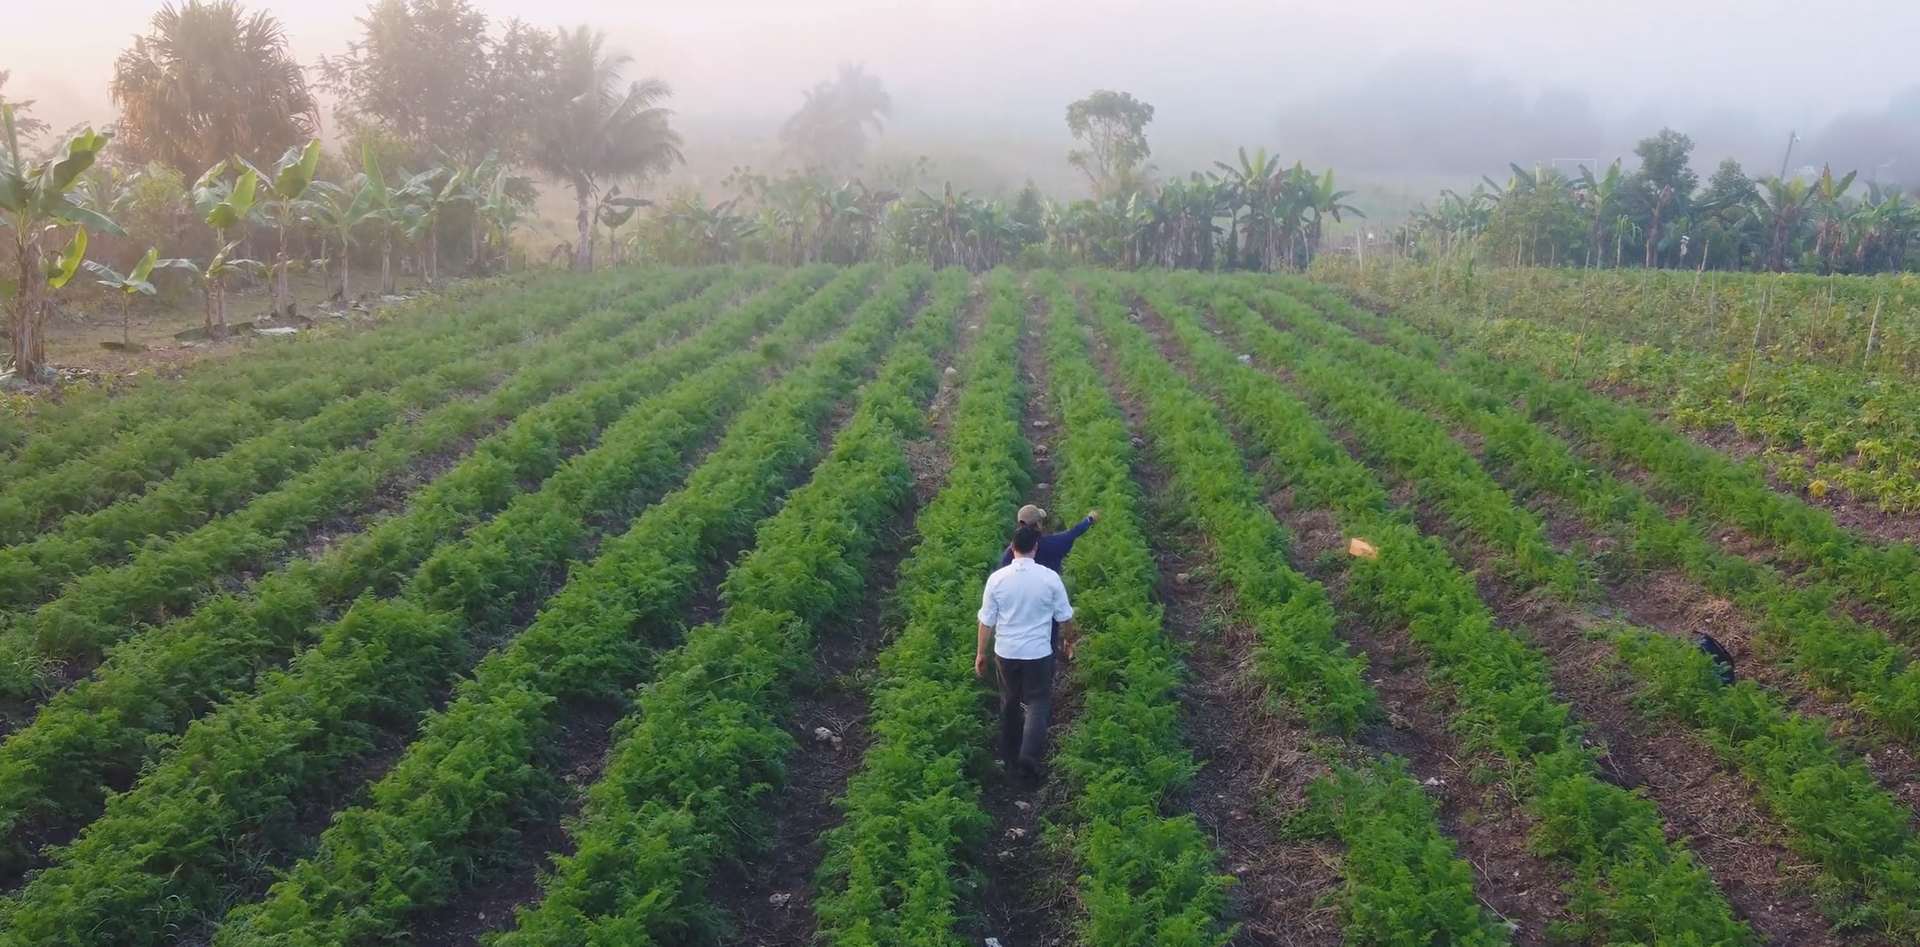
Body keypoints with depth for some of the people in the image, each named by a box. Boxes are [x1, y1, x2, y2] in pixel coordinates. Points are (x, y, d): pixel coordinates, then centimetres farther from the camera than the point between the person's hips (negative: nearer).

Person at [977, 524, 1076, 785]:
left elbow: (986, 620, -4)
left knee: (1010, 702, 19)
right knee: (1037, 702, 7)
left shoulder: (997, 578, -9)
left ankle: (1010, 756, 30)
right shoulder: (1050, 577, -12)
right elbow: (1065, 616, -2)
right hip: (1038, 652, -2)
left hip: (1005, 652, 2)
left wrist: (981, 652, 7)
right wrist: (1068, 641, 16)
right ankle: (1028, 755, -11)